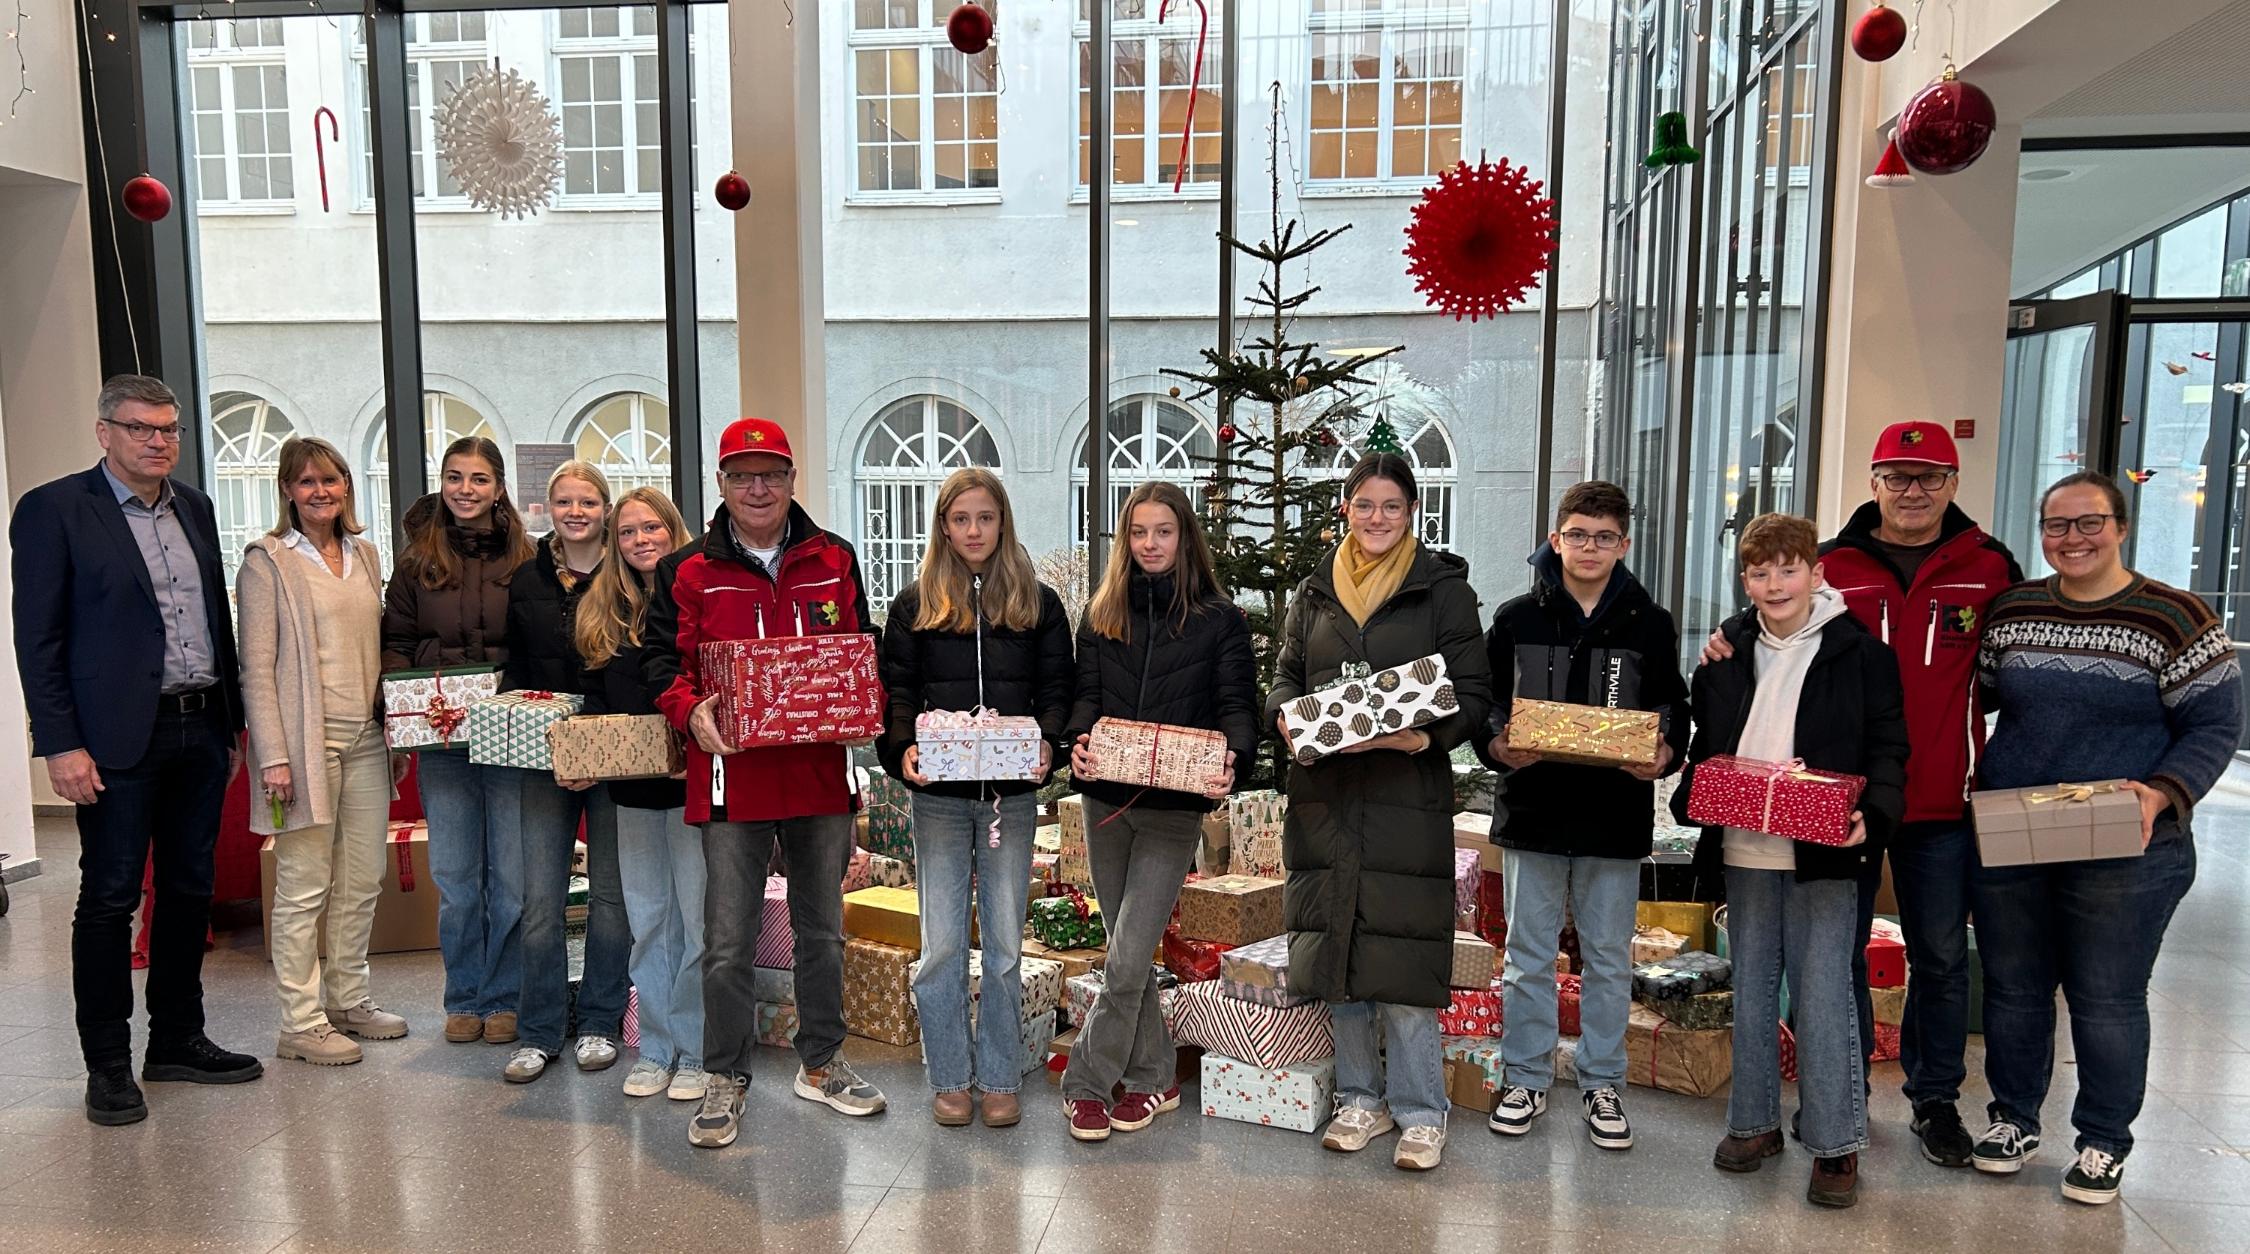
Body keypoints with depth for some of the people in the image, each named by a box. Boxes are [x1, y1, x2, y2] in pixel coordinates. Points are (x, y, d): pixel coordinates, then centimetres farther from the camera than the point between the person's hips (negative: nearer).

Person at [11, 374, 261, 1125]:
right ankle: (107, 1066, 14)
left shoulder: (194, 508, 13)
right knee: (110, 898, 2)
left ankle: (177, 1041, 25)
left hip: (201, 732, 6)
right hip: (119, 739, -6)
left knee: (190, 891, 12)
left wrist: (234, 723, 14)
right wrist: (60, 745, -13)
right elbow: (38, 638, -7)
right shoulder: (54, 510, -4)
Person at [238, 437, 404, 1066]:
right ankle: (301, 1023, 9)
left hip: (365, 740, 6)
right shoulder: (268, 560, -4)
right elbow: (256, 667, -8)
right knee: (303, 888, 0)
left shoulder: (365, 556, 14)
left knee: (361, 883, 11)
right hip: (305, 742, -6)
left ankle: (347, 999, 25)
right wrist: (273, 756, -15)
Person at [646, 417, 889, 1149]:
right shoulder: (689, 573, 2)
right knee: (729, 943, 3)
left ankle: (820, 1063, 32)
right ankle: (726, 1079, 21)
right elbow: (664, 661, 2)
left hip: (821, 773, 3)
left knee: (823, 931, 15)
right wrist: (691, 712, -17)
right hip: (731, 776, -2)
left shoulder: (833, 561, 8)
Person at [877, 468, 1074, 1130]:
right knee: (942, 945, 3)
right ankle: (949, 1079, 18)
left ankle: (1000, 1079, 19)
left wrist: (1046, 741, -15)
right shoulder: (914, 604, 6)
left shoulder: (1038, 603, 7)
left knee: (1005, 944, 7)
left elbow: (1058, 689, 4)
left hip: (1011, 794, 1)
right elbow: (896, 690, 2)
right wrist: (902, 750, -16)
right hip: (939, 795, 0)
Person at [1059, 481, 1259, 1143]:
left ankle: (1088, 1082, 7)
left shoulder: (1220, 618, 1)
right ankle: (1154, 1078, 27)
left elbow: (1236, 705, -3)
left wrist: (1228, 759, -23)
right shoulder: (1102, 614, 10)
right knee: (1128, 954, 12)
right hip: (1106, 799, 4)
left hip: (1174, 808, -4)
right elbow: (1085, 692, 5)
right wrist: (1080, 739, -17)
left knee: (1128, 956, -8)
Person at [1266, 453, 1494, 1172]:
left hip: (1409, 795, -4)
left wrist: (1426, 736, -20)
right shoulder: (1316, 593, 13)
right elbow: (1285, 676, 16)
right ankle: (1361, 1099, 25)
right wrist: (1288, 716, -7)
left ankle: (1420, 1112, 12)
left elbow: (1474, 693, -2)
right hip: (1324, 794, 4)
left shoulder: (1443, 588, 2)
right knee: (1335, 949, 9)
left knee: (1399, 953, -4)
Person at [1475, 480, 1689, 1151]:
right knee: (1528, 954, 9)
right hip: (1531, 812, 0)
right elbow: (1481, 707, 4)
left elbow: (1674, 715, 6)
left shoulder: (1650, 625, 5)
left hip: (1616, 817, 0)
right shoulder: (1516, 619, 3)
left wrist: (1662, 756, -15)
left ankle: (1602, 1082, 25)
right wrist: (1498, 748, -16)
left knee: (1609, 958, 11)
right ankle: (1525, 1077, 22)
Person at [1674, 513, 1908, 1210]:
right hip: (1744, 851, 4)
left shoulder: (1859, 651, -3)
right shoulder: (1728, 650, 8)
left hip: (1823, 852, -4)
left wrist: (1871, 817, -18)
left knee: (1823, 997, -1)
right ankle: (1755, 1122, 27)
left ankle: (1837, 1145, 13)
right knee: (1751, 991, 13)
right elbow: (1704, 742, 14)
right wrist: (1691, 799, -3)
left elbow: (1886, 750, -2)